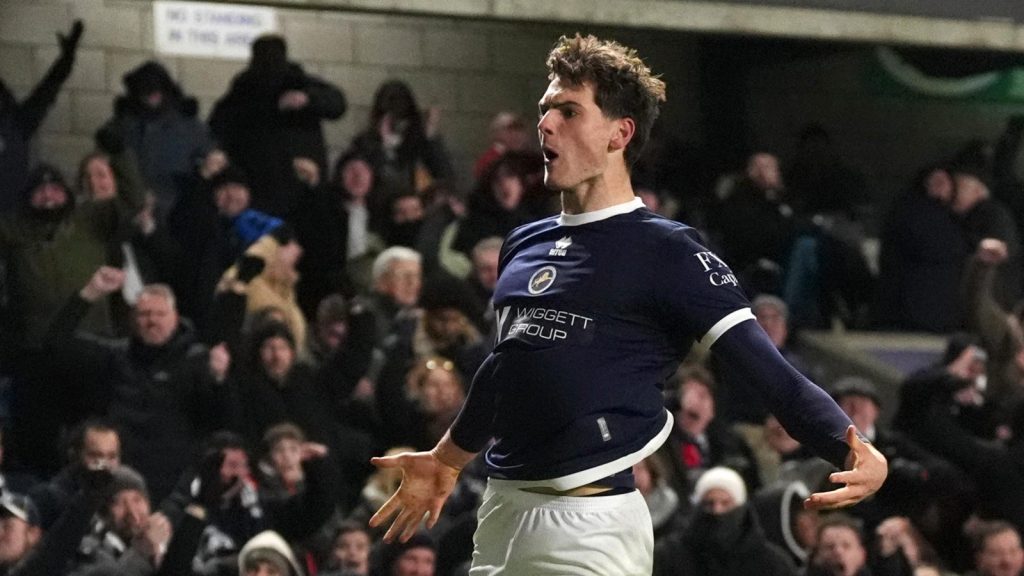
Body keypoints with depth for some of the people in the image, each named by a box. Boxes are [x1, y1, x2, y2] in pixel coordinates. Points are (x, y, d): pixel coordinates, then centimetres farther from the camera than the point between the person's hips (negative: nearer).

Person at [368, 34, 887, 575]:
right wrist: (445, 462, 42)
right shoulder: (524, 244, 14)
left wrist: (856, 453, -30)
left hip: (588, 528, -7)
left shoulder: (666, 250, -8)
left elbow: (767, 370, -15)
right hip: (500, 510, 7)